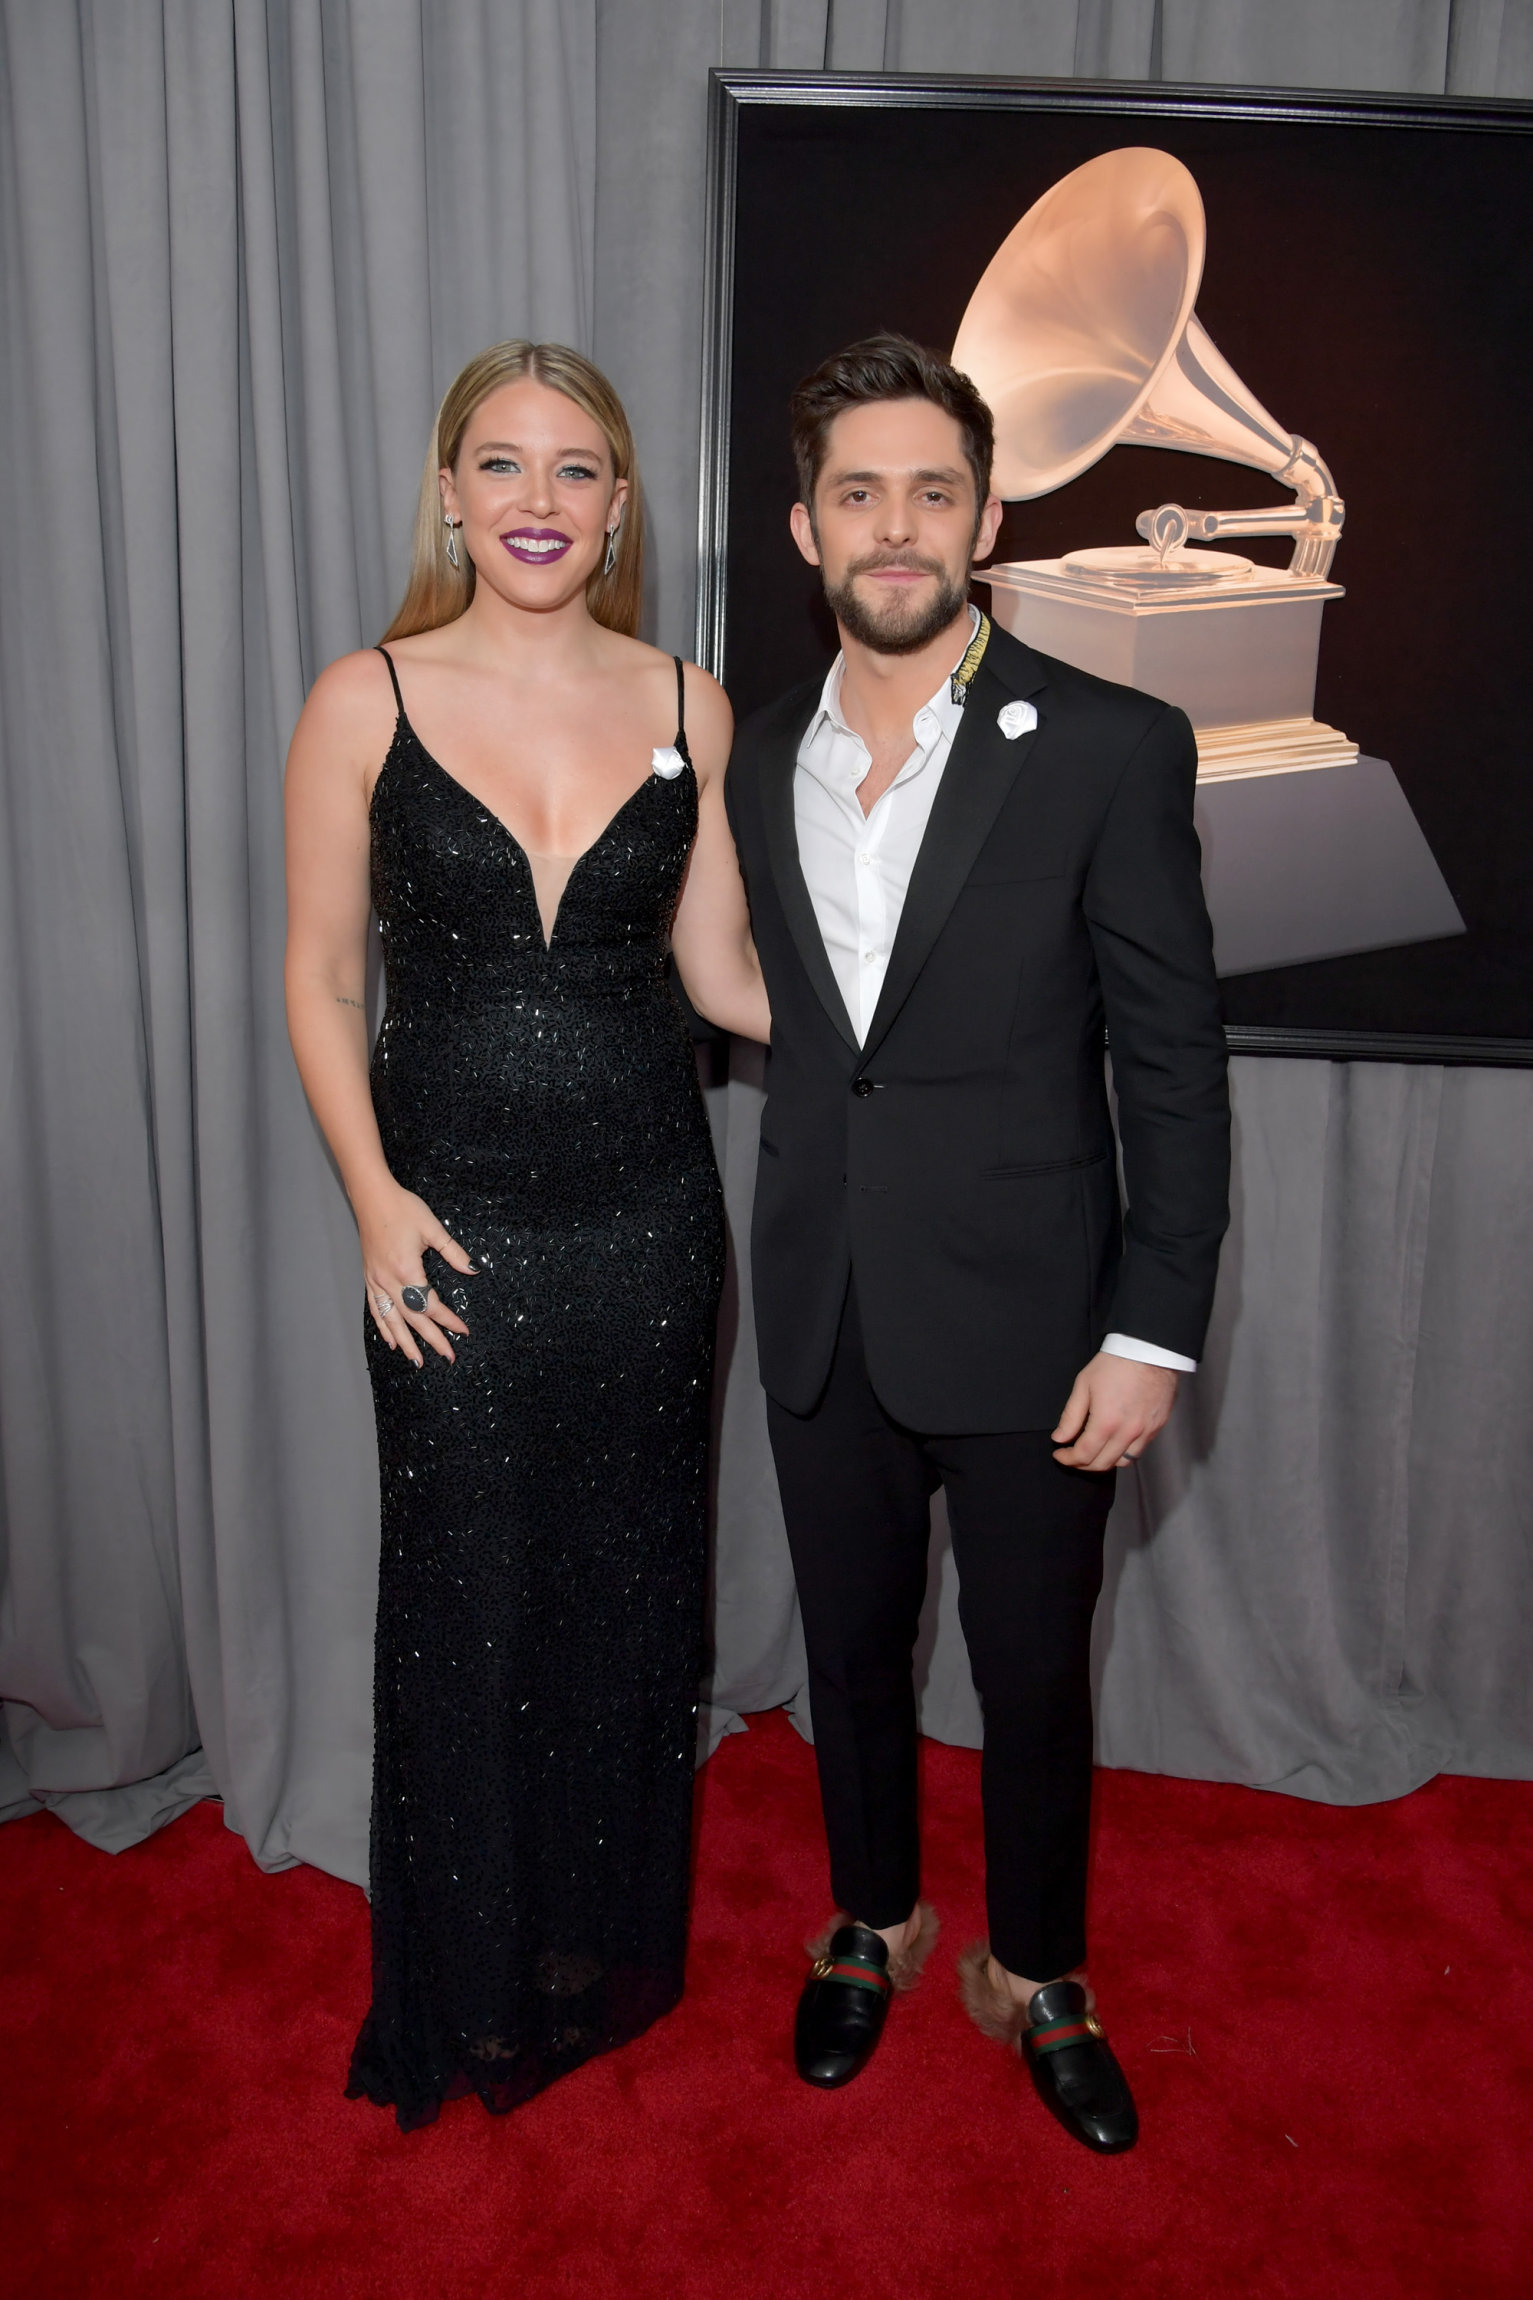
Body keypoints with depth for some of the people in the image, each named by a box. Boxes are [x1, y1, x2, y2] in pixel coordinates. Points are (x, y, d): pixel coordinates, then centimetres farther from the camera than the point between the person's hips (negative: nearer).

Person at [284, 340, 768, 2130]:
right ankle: (474, 1991, 36)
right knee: (464, 1596, 11)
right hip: (454, 1229, -1)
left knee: (631, 1579, 14)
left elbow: (721, 972, 3)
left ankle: (609, 1946, 40)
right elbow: (322, 977, -1)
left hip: (646, 1212, 2)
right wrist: (375, 1201, -9)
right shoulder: (366, 703, -4)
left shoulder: (685, 705, 2)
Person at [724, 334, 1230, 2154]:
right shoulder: (761, 757, 5)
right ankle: (873, 1928, 44)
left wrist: (1154, 1335, -11)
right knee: (851, 1649, 19)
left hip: (1024, 1318, -3)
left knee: (1035, 1676, 12)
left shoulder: (1110, 748, -9)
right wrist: (790, 1265, 8)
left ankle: (1037, 1977, 38)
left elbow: (1175, 1063, -8)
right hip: (824, 1319, 4)